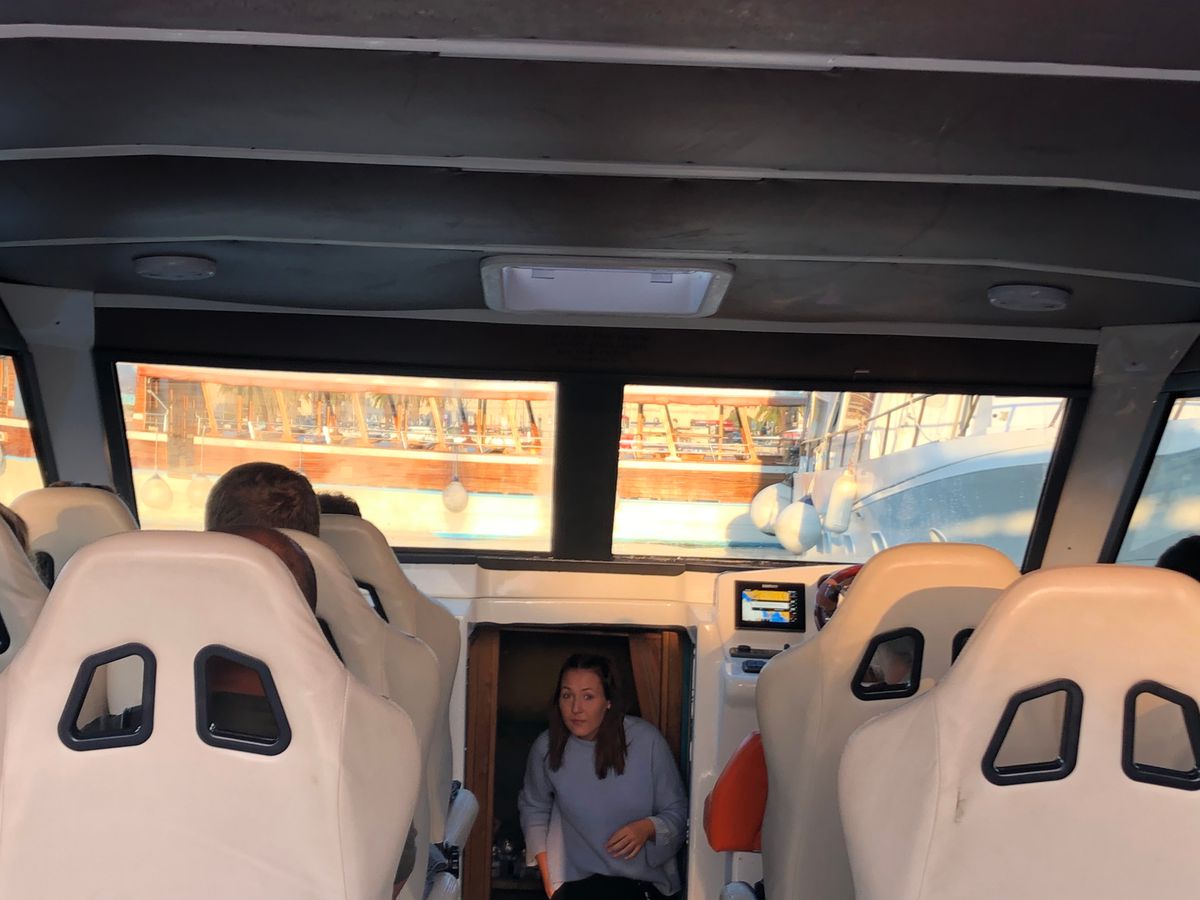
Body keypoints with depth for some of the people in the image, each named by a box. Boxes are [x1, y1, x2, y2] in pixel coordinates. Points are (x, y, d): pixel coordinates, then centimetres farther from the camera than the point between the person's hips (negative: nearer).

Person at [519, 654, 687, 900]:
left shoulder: (647, 741, -13)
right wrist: (547, 876, 5)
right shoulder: (547, 747, -7)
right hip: (577, 879, 1)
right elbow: (533, 807, 11)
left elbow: (677, 812, -3)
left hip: (642, 880, -1)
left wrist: (647, 828, -24)